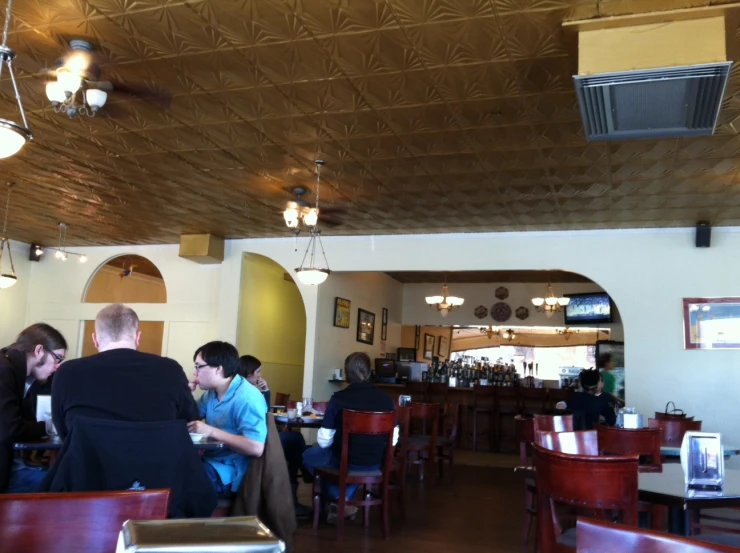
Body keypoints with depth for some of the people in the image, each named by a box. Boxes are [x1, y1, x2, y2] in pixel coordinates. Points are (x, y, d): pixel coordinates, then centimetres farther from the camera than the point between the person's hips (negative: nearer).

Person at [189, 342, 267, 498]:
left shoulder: (247, 398, -19)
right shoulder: (212, 393, 9)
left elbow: (256, 448, -28)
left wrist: (211, 431, -25)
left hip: (228, 473, -8)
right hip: (210, 461, 8)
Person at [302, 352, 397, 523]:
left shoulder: (338, 398, -15)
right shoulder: (386, 398, -7)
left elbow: (324, 442, -11)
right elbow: (393, 439, 0)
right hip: (375, 463, 4)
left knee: (308, 456, 26)